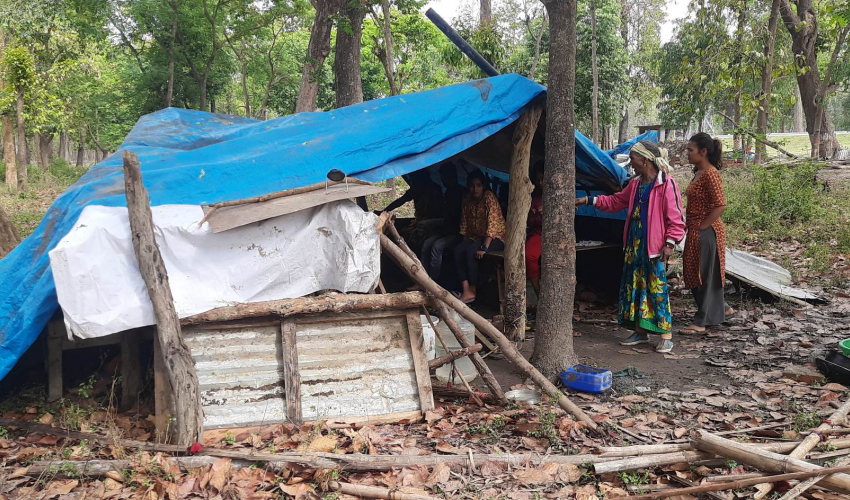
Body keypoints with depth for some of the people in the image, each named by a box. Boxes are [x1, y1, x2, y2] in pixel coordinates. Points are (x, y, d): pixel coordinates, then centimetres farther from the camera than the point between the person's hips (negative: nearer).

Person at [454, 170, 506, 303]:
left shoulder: (489, 197, -16)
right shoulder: (467, 199, 5)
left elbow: (493, 223, -23)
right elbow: (464, 222, 11)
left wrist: (484, 247, -27)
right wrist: (465, 241, -1)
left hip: (496, 237, -6)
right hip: (476, 236, 6)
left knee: (471, 251, -29)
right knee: (458, 250, -20)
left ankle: (472, 291, -15)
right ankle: (466, 291, -24)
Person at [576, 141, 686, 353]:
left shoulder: (667, 184, -12)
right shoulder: (635, 184, 12)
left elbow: (676, 218, -12)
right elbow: (615, 201, 23)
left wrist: (670, 243, -17)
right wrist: (589, 200, 17)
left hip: (654, 248, -8)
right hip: (634, 246, 8)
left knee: (658, 289, -5)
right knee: (634, 288, 11)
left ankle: (666, 336, 3)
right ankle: (640, 332, 22)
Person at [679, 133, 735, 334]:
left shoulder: (710, 174, -17)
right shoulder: (699, 173, 13)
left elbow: (720, 205, -22)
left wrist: (701, 227, -18)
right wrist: (691, 227, 12)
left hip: (706, 233, -10)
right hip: (695, 232, 10)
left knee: (705, 275, 0)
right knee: (694, 274, 15)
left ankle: (701, 322, 8)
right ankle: (722, 309, 30)